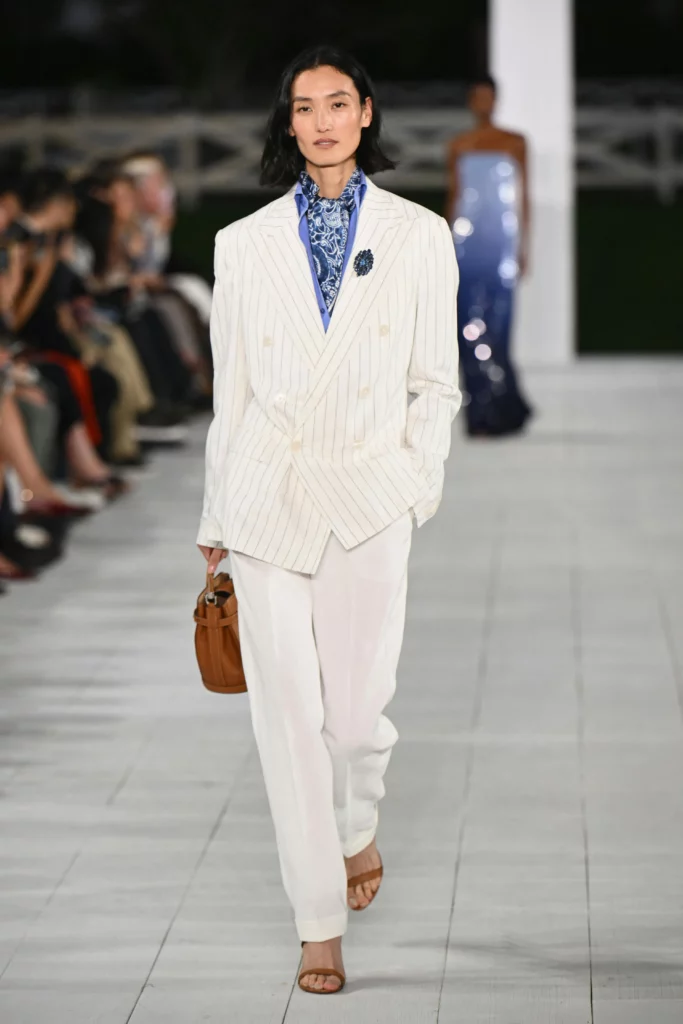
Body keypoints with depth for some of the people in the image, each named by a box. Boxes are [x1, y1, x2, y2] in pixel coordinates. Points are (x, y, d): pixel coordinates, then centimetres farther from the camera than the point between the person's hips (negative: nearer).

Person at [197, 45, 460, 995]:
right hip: (269, 498, 1)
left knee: (356, 710, 0)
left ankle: (359, 829, 35)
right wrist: (217, 517, 10)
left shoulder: (419, 236, 4)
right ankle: (321, 923, 7)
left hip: (369, 497, -1)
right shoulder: (244, 243, 6)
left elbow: (435, 382, 7)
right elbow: (232, 389, 9)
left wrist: (419, 485, -1)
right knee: (289, 713, -2)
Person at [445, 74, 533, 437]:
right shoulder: (458, 146, 10)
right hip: (467, 240, 2)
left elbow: (523, 197, 6)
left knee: (497, 324, -6)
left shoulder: (515, 144, 6)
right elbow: (453, 197, 13)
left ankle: (496, 413, 2)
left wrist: (523, 247, 1)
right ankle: (481, 413, 6)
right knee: (469, 326, -2)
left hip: (501, 241, -2)